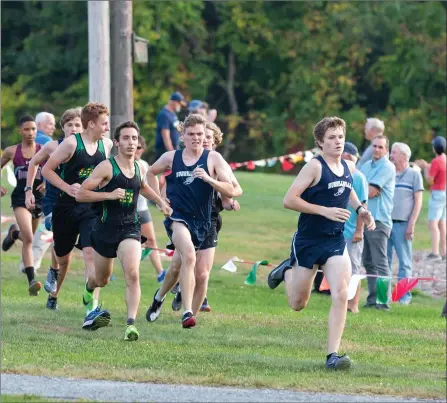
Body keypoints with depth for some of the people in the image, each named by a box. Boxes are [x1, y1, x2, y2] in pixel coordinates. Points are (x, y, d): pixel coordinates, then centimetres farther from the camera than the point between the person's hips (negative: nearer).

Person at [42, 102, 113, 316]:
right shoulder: (72, 143, -10)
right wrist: (68, 187, -16)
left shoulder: (107, 145, 4)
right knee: (62, 257, 14)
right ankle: (54, 293, 44)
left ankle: (93, 308, -26)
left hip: (92, 209, 2)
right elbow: (47, 169, -6)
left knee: (91, 253, -18)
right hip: (67, 208, -2)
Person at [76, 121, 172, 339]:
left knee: (132, 274, -21)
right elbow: (80, 194, -15)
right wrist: (109, 195, -23)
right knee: (102, 279, 17)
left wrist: (161, 202, 23)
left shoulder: (140, 169, 5)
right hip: (106, 228, -2)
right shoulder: (107, 167, -12)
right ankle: (89, 288, 55)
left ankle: (131, 324, -23)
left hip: (130, 229, 2)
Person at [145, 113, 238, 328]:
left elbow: (230, 190, -8)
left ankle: (160, 295, 51)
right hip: (177, 216, -2)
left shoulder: (213, 158, -1)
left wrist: (208, 179, -23)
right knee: (189, 257, -29)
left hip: (201, 221, 2)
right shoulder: (171, 157, 4)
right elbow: (151, 173, 25)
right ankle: (187, 312, -33)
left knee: (178, 263, 18)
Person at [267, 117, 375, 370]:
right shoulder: (315, 166, -14)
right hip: (308, 241, -4)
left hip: (335, 242, 4)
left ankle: (333, 355, -13)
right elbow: (289, 200, -18)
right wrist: (325, 211, -22)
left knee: (341, 296, -16)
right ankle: (287, 273, 46)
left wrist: (360, 209, 9)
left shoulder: (349, 167, 5)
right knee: (298, 304, 12)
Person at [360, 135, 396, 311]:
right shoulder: (366, 166, 18)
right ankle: (373, 298, 14)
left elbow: (370, 192, -12)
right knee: (368, 262, 10)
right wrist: (368, 191, -2)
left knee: (380, 262, -9)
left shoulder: (387, 167, -8)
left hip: (378, 219, -8)